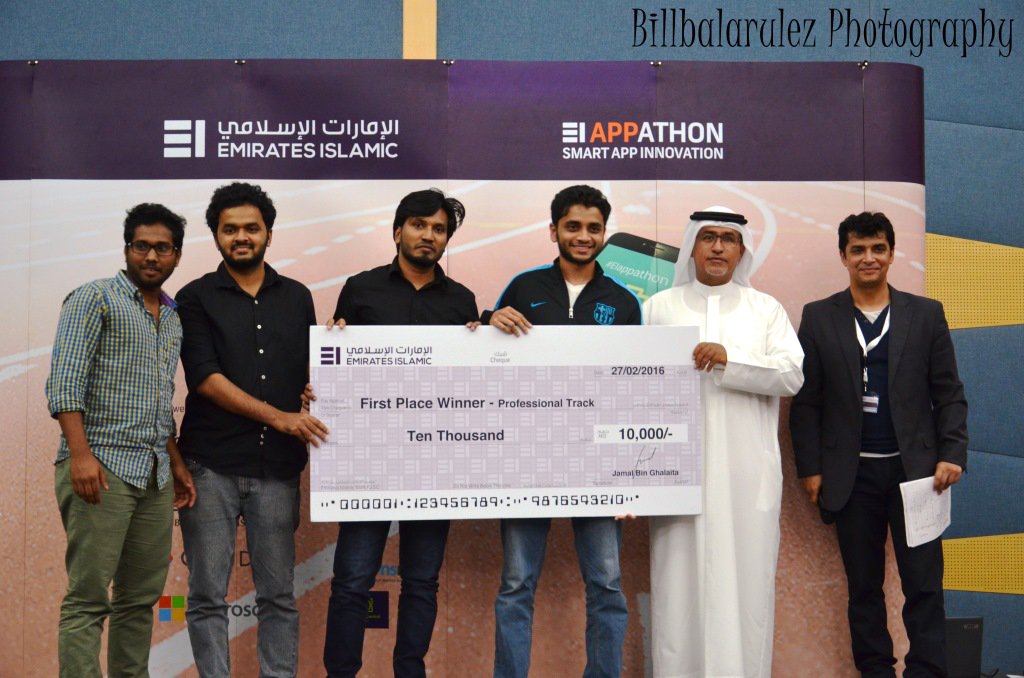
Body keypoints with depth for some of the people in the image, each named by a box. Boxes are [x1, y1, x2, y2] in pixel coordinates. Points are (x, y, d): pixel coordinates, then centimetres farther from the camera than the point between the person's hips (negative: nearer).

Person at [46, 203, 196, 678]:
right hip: (101, 467, -7)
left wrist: (176, 464, 20)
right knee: (88, 598, -6)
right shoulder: (94, 299, -1)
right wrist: (80, 453, -21)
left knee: (141, 597, 8)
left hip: (155, 476, 7)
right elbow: (64, 381, -11)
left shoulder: (172, 318, 20)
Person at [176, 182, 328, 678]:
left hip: (277, 467, 2)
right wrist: (278, 416, -14)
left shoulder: (296, 297, 14)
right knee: (208, 594, 2)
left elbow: (311, 368, 21)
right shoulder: (196, 298, 4)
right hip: (212, 464, -2)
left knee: (278, 594, 5)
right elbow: (205, 377, -7)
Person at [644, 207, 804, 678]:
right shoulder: (660, 307, 9)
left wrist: (730, 360, -17)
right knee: (681, 579, 0)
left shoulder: (766, 309, 10)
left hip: (746, 472, 1)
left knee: (745, 578, 1)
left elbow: (792, 375, -2)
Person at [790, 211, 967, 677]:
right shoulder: (818, 318, 4)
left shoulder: (926, 314, 6)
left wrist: (952, 454, -6)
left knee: (924, 584, 0)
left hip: (915, 469, 0)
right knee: (864, 587, 8)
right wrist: (810, 468, -2)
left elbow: (949, 394, 5)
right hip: (852, 475, 0)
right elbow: (806, 401, 3)